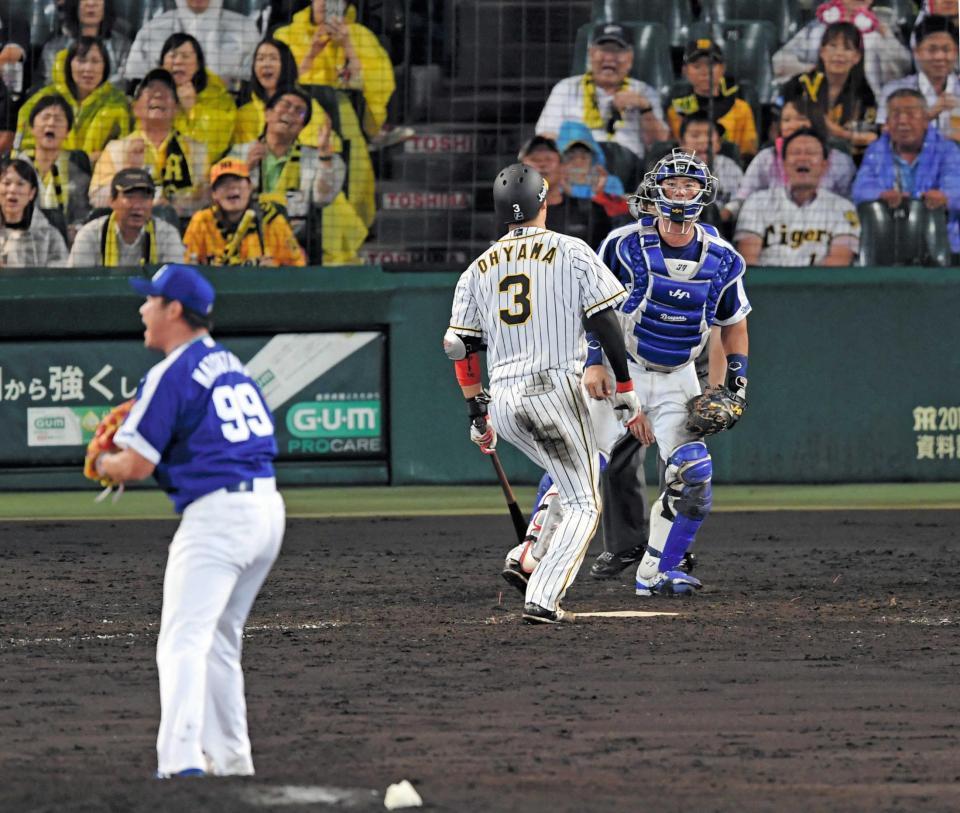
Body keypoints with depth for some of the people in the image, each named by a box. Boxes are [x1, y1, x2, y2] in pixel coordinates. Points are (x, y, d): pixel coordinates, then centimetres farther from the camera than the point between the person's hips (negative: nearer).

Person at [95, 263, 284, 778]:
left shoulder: (172, 373, -9)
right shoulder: (230, 364, 17)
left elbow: (136, 465, -11)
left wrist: (104, 464, 12)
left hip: (216, 514, -9)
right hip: (268, 506, 9)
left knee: (183, 641, -14)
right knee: (219, 640, 21)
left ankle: (182, 761, -29)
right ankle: (231, 763, 23)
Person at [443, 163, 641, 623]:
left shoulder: (479, 268, 14)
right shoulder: (571, 252, 2)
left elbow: (460, 347, 11)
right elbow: (605, 324, -3)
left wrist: (476, 414, 18)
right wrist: (625, 394, 2)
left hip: (502, 400, 5)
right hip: (556, 387, -5)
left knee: (569, 480, 26)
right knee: (583, 506, 1)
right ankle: (542, 598, -17)